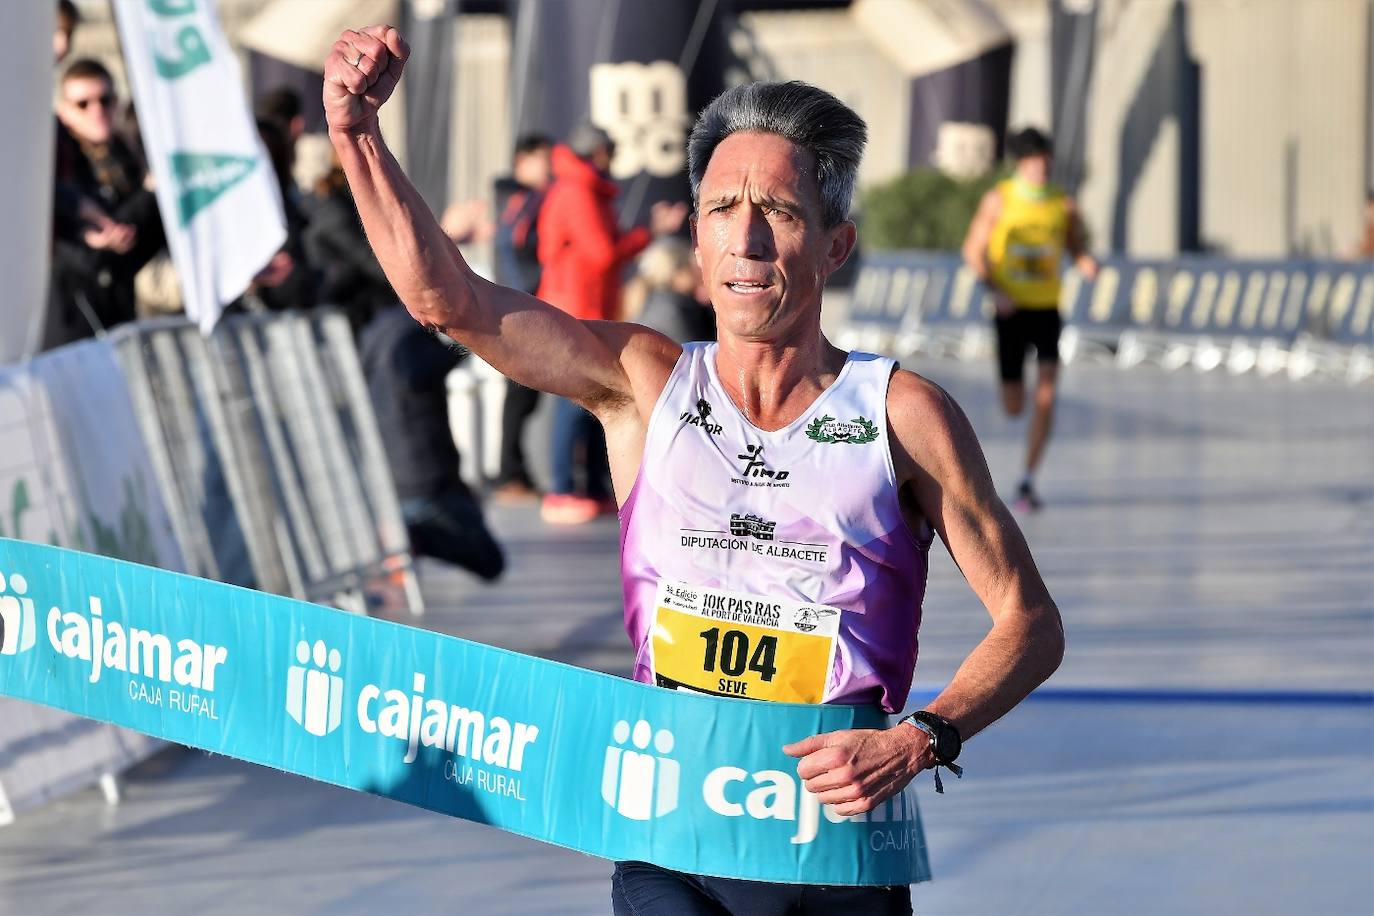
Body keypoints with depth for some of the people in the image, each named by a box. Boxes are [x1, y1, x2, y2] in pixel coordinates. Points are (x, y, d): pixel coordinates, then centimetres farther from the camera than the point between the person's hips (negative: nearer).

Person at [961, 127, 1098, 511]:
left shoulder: (1064, 204, 0)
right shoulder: (998, 198, -4)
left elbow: (1076, 249, 11)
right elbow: (973, 251, -2)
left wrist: (1088, 264, -14)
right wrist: (995, 291, -17)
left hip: (1047, 309, 1)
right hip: (1011, 309, 0)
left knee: (1046, 394, -18)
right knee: (1014, 407, 5)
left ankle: (1028, 481, -13)